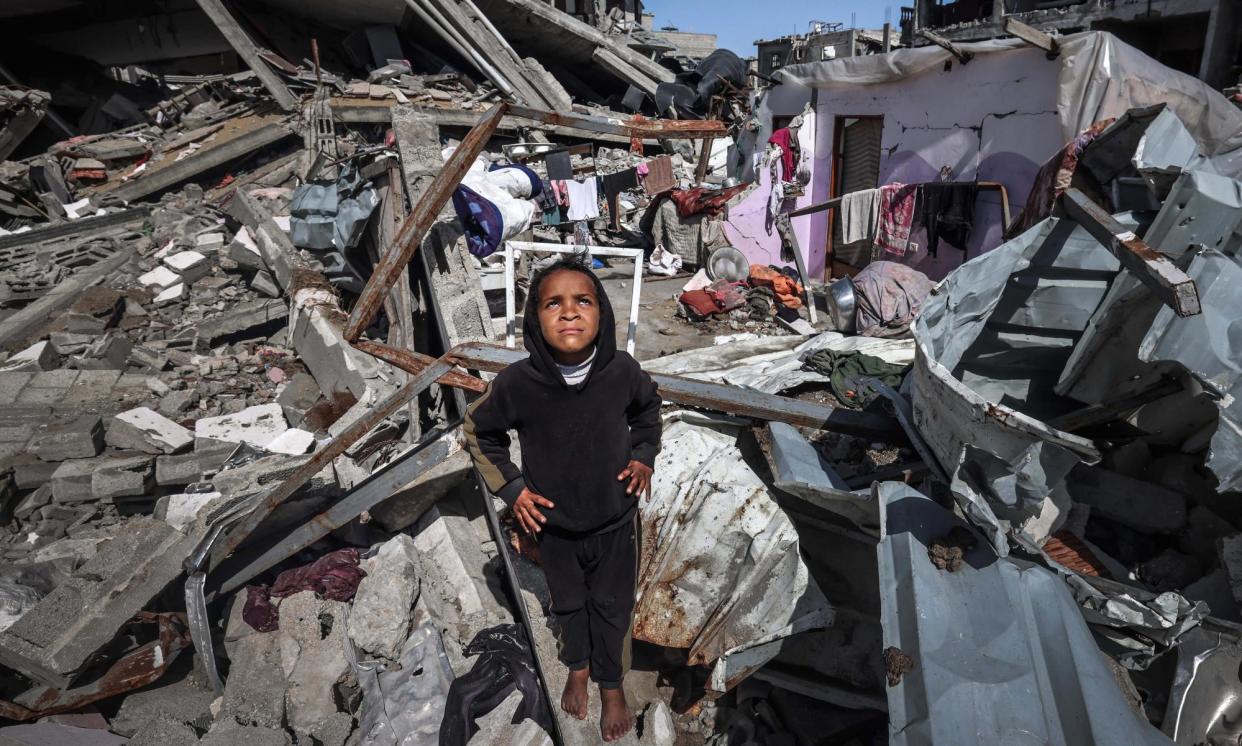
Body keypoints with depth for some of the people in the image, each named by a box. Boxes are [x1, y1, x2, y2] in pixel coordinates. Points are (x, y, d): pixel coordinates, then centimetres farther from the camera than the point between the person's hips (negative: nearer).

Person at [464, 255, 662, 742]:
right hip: (554, 525, 0)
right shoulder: (517, 383, -26)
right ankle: (577, 667, 56)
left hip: (616, 522, 0)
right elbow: (479, 431, -5)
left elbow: (648, 407, 3)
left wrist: (644, 455, -5)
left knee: (613, 607, 21)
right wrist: (510, 487, -10)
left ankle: (611, 683, 49)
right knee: (568, 602, 26)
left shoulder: (622, 371, -23)